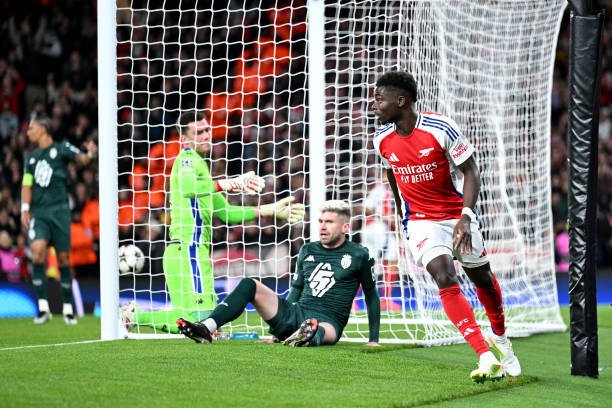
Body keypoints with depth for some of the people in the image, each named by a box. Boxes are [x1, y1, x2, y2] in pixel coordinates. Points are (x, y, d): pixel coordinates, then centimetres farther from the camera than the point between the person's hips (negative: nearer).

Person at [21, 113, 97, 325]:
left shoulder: (61, 148, 3)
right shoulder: (32, 157, 15)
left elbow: (81, 159, -8)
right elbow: (27, 185, 16)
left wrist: (90, 154, -31)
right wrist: (25, 208, 2)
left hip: (59, 210, -3)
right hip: (38, 212, 3)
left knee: (63, 258, 1)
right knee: (38, 250, -19)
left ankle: (68, 309, 14)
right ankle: (43, 308, -17)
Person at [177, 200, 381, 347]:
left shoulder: (358, 255, 4)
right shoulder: (308, 251, 18)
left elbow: (371, 295, 11)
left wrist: (373, 340, 8)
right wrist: (278, 333, 24)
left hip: (329, 321, -5)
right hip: (295, 314, 5)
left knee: (325, 331, -44)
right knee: (250, 285, -13)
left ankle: (308, 338, -80)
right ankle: (207, 329, -30)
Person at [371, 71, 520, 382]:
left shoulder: (441, 129, -20)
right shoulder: (382, 139, -5)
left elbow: (470, 172, -14)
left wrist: (466, 217, -26)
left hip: (457, 213, -1)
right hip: (420, 221, 1)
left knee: (482, 277, 12)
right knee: (446, 280, -20)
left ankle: (500, 341, 40)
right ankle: (487, 357, -26)